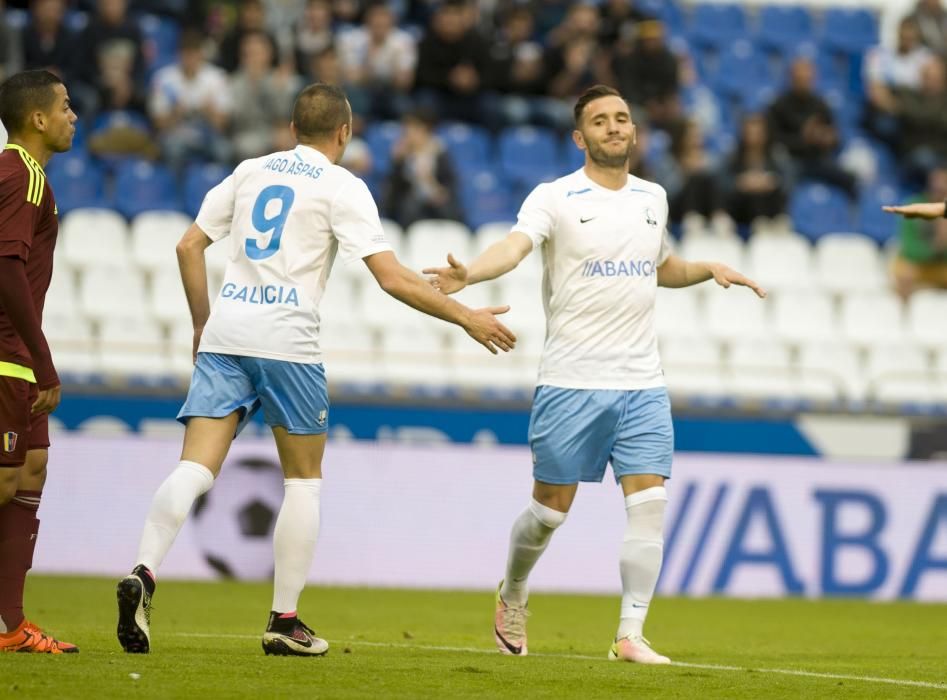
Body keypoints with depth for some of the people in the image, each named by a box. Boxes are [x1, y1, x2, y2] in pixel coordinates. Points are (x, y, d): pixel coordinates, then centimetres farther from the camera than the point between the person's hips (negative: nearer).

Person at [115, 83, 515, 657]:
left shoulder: (251, 171, 16)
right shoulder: (341, 187, 1)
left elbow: (189, 247, 16)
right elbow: (392, 277, -6)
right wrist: (468, 318, 1)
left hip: (224, 334, 4)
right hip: (287, 339, -4)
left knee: (196, 468, -5)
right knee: (304, 479, 11)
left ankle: (144, 574, -29)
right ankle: (284, 621, 7)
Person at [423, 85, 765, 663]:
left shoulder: (654, 198, 12)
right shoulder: (555, 199, -5)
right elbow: (514, 246, -24)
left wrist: (709, 270, 11)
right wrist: (468, 274, -43)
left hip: (643, 384, 4)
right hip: (571, 382, -4)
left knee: (650, 504, -9)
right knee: (550, 509, 5)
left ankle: (631, 636, -5)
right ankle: (512, 596, 33)